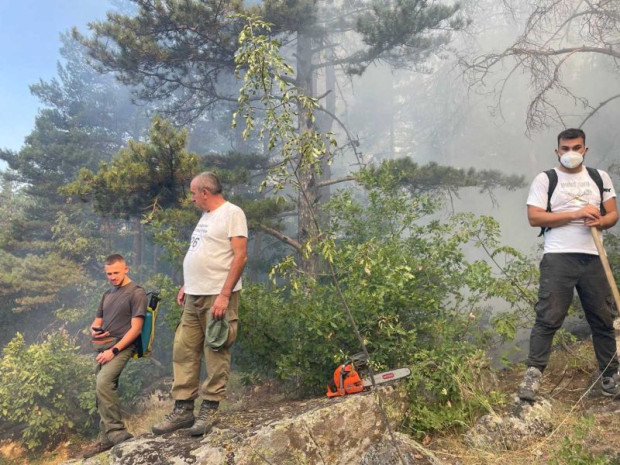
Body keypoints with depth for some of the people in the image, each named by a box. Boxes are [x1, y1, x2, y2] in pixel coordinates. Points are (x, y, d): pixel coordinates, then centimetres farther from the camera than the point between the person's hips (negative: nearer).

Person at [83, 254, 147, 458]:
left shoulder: (136, 293, -4)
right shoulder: (107, 294, 20)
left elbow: (136, 329, -11)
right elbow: (97, 321, 25)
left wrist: (114, 350, -18)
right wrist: (93, 330, 0)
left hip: (121, 346, -8)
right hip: (103, 347, 8)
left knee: (104, 382, -27)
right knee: (104, 388, 6)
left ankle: (116, 431, -19)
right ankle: (106, 439, 12)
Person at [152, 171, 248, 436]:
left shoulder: (232, 213, -8)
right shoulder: (206, 216, 20)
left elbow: (240, 256, -16)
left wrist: (224, 295, -20)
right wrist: (186, 286, 17)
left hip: (218, 296, -9)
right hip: (194, 296, 9)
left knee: (216, 354, -2)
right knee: (183, 351, 8)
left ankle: (209, 411, 8)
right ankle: (183, 410, 16)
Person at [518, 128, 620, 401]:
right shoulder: (545, 179, 3)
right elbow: (534, 217, -7)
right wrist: (575, 214, -14)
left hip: (593, 258, 4)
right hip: (558, 257, -4)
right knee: (548, 318, -7)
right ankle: (533, 373, -3)